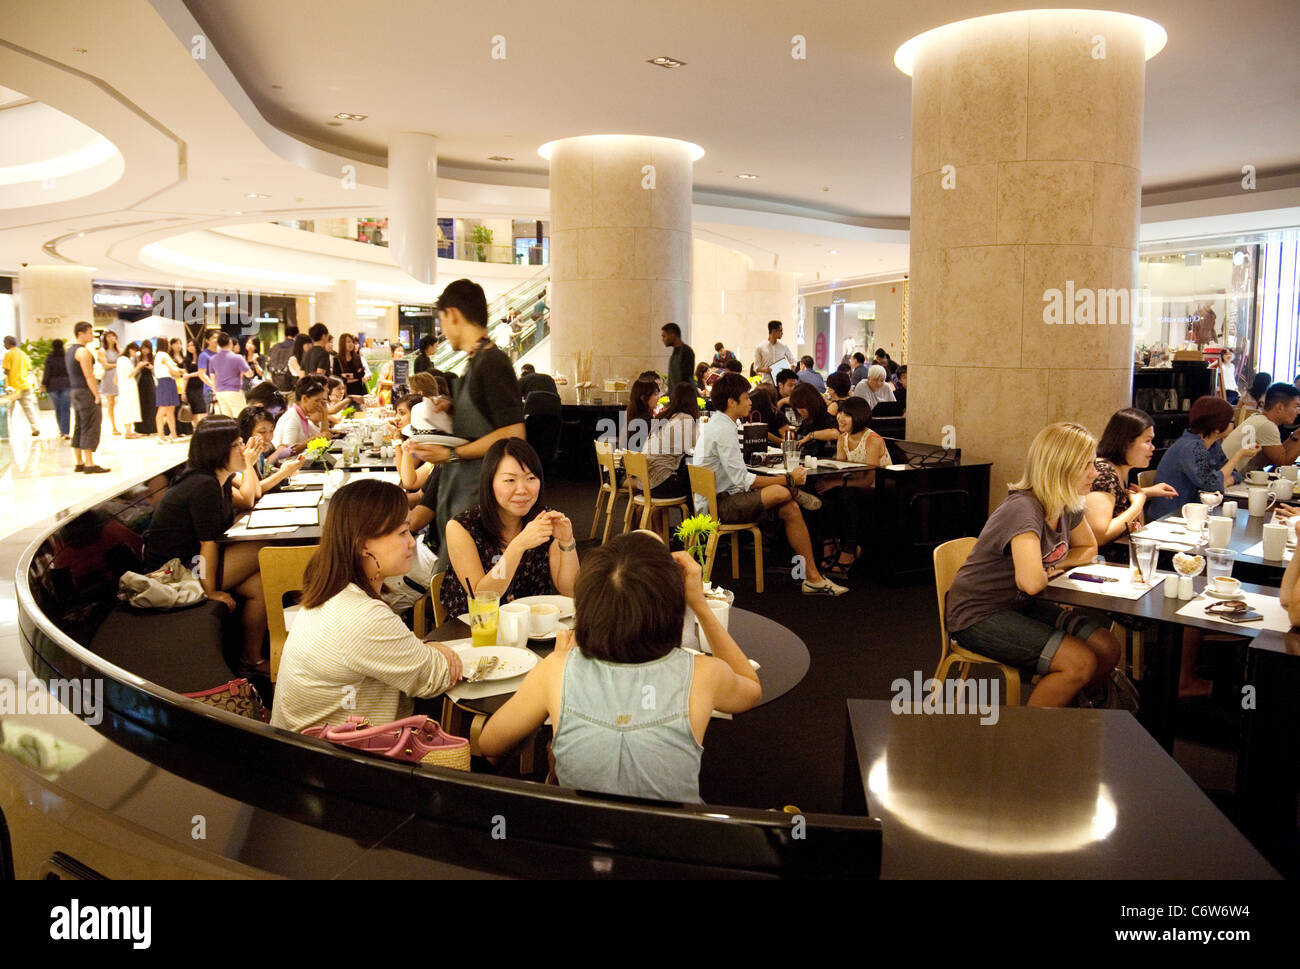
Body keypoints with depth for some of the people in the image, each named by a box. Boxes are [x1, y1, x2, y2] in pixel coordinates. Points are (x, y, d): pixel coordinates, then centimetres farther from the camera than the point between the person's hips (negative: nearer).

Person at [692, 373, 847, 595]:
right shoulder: (723, 429, -18)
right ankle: (796, 493, 3)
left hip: (721, 497, 10)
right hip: (717, 507, -10)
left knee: (790, 508, -3)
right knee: (781, 493, -30)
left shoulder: (718, 424, 14)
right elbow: (741, 479, -22)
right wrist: (788, 479, -16)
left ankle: (813, 577, -3)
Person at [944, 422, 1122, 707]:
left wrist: (1053, 567, -1)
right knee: (1081, 663, -20)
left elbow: (1088, 548, 21)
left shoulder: (1067, 507, 0)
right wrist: (1047, 573, -14)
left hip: (1020, 607, 9)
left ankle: (1062, 708, 20)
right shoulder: (1023, 509, -26)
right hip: (978, 616, -9)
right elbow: (1031, 582, -39)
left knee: (1108, 650, -1)